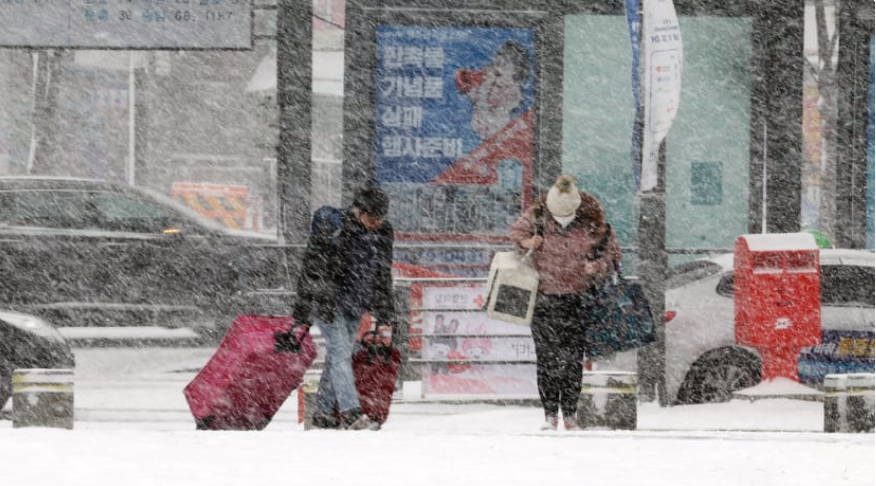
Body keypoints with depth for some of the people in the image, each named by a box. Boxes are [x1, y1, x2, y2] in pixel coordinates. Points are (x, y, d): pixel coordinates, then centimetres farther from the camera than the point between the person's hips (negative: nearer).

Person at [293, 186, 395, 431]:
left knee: (339, 354, 9)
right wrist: (304, 307, -15)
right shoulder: (331, 229, -18)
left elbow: (382, 273, 15)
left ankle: (324, 413, 16)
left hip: (354, 305, 7)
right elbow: (311, 268, -15)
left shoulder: (383, 233, 2)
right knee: (340, 352, -15)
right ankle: (351, 412, -22)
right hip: (327, 301, -7)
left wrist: (383, 309, 16)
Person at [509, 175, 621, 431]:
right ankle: (550, 413, 3)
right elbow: (517, 230, 14)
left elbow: (612, 253, 3)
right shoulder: (538, 216, -6)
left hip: (578, 300, -1)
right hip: (545, 297, 1)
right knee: (547, 357, -2)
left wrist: (597, 266, -18)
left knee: (573, 358, 2)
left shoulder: (593, 223, -8)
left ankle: (570, 413, 11)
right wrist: (526, 242, -9)